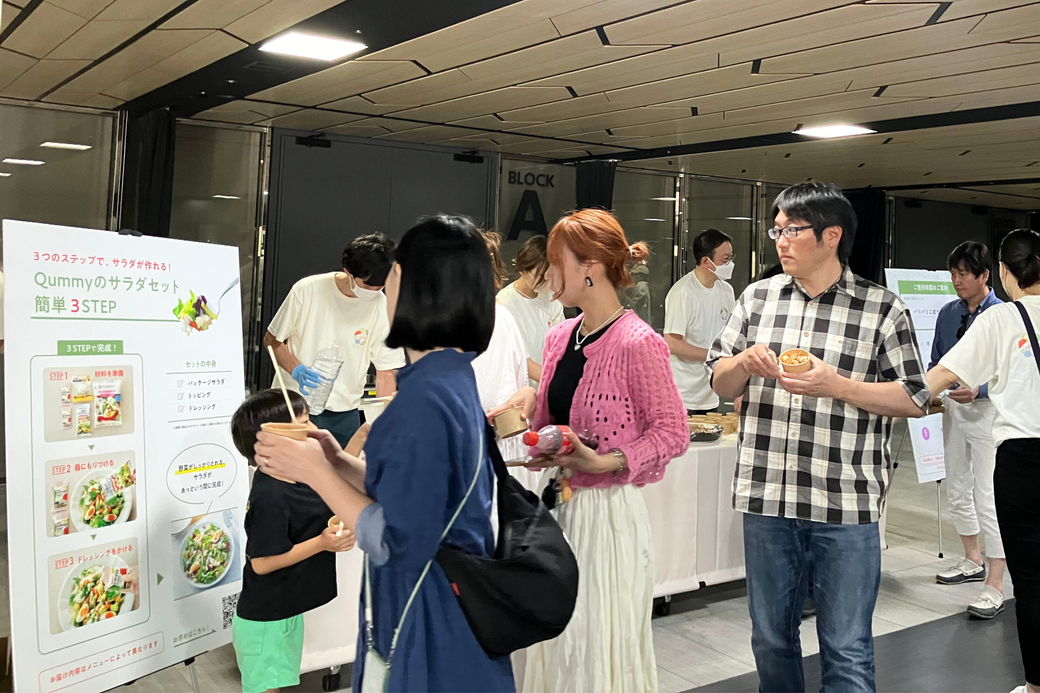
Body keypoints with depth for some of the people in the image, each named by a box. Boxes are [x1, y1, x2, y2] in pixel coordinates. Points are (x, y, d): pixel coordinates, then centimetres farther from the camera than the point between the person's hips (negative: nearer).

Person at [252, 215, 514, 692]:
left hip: (430, 630, -9)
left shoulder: (426, 396, -24)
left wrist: (314, 472, -14)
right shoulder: (453, 378, 4)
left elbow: (397, 543, -24)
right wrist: (339, 463, 4)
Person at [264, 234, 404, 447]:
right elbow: (272, 339, -1)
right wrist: (296, 370, -19)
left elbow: (386, 372, -2)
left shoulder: (383, 309, -8)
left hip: (344, 415, 1)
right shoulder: (307, 290, -12)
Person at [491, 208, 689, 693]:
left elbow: (672, 433, -13)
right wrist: (530, 401, -2)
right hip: (557, 506, 7)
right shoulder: (560, 337, 8)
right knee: (555, 645, 16)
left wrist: (605, 462, -23)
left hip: (606, 510, -7)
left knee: (599, 653, 5)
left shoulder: (637, 343, -15)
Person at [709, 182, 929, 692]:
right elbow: (721, 385, 14)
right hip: (765, 497, 3)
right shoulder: (757, 298, 9)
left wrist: (837, 386, -15)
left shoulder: (883, 310, 0)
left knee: (847, 651, 5)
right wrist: (745, 363, -9)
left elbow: (914, 401, -1)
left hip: (845, 506, -3)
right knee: (770, 639, 16)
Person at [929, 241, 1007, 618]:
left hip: (987, 408, -7)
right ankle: (973, 561, 36)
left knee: (987, 496, -9)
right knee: (957, 491, 17)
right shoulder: (948, 314, 6)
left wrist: (979, 390, -26)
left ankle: (995, 585, -2)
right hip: (953, 406, 7)